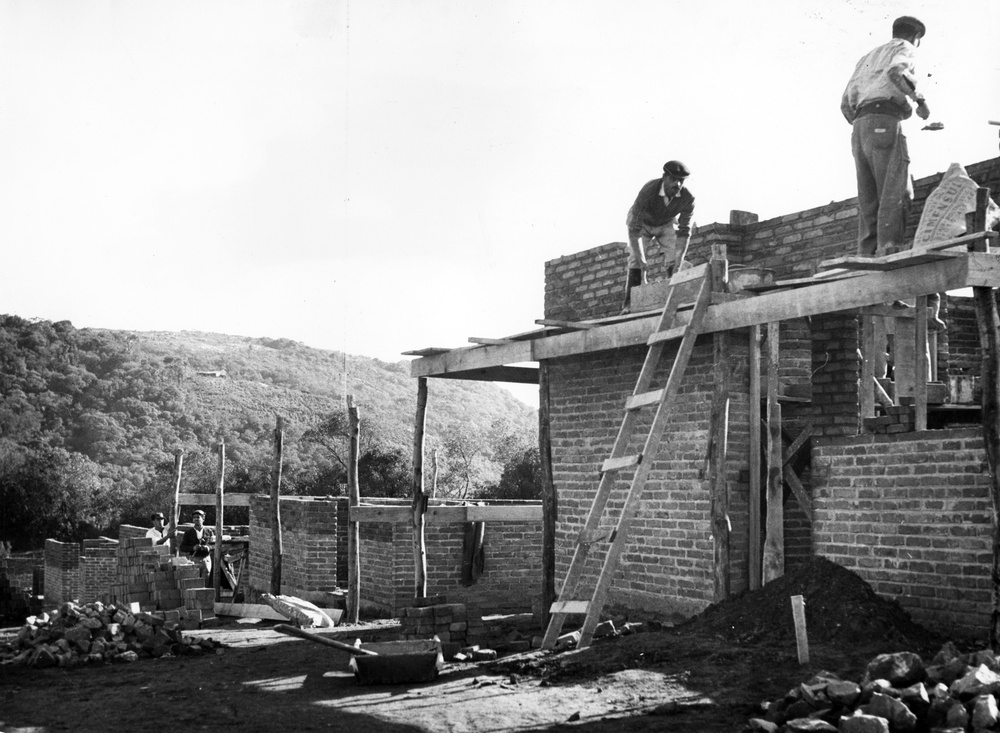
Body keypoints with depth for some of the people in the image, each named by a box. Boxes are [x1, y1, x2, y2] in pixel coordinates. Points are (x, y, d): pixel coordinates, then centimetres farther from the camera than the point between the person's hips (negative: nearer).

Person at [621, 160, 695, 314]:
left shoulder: (688, 199, -31)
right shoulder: (647, 192, -40)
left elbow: (684, 232, -26)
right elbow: (634, 230, -39)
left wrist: (678, 263, -36)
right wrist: (641, 262, -44)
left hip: (667, 224, 3)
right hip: (642, 222, -2)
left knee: (675, 259, -16)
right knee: (635, 259, -18)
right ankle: (630, 304, -16)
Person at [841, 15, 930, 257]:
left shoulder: (867, 58, 33)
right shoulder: (903, 48, 11)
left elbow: (846, 104, 24)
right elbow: (896, 72, -14)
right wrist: (920, 100, -6)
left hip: (860, 128, 7)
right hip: (885, 122, -7)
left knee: (869, 201, 0)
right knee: (896, 193, -14)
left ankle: (866, 257, -12)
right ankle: (887, 251, -29)